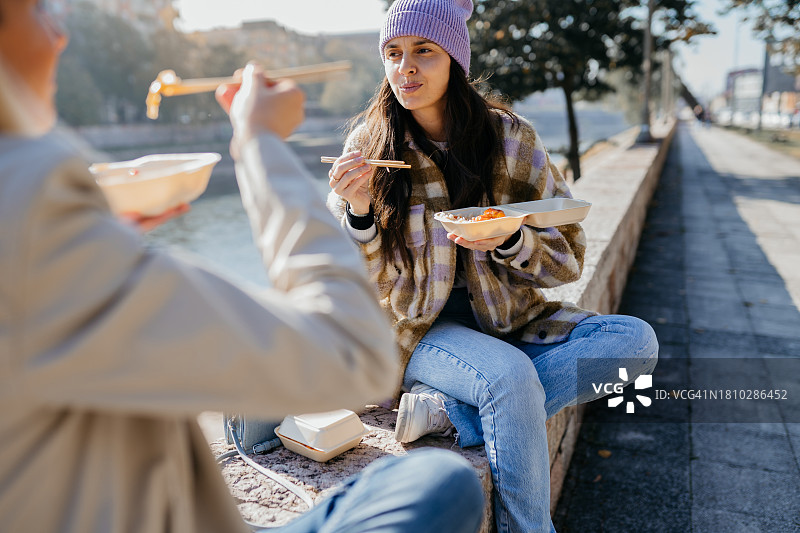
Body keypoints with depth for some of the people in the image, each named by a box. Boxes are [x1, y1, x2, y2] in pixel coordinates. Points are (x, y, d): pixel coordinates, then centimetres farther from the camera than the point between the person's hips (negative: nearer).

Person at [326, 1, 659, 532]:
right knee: (512, 376, -33)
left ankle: (451, 411, -22)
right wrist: (358, 211, -22)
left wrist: (509, 241, -20)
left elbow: (569, 256, 1)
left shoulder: (511, 138, -2)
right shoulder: (369, 144, -4)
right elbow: (364, 285, -2)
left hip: (506, 319, 4)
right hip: (420, 329, -3)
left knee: (635, 340, -17)